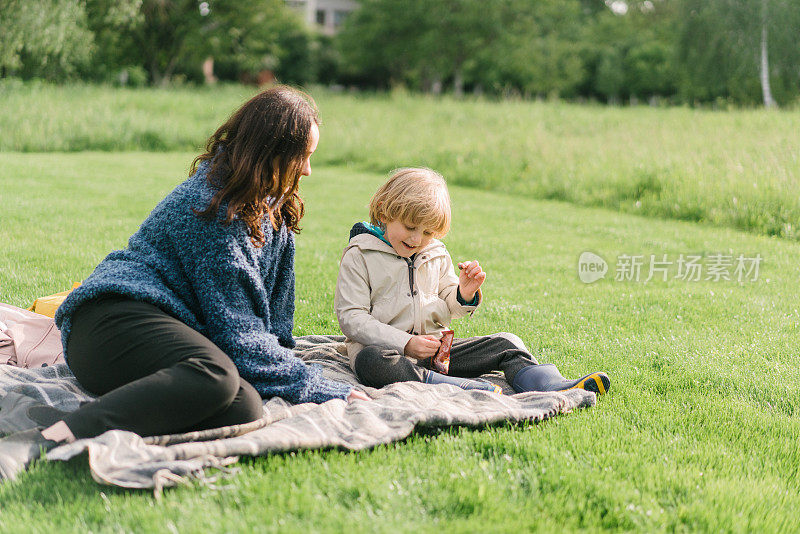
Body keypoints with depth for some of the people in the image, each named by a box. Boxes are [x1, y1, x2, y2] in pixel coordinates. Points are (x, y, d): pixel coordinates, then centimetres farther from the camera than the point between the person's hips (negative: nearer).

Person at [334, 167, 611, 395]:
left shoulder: (437, 254, 13)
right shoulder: (360, 256, -5)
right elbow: (352, 318, -11)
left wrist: (464, 295, -7)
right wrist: (406, 343, -22)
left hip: (434, 347, 6)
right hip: (387, 347, -5)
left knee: (505, 343, -6)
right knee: (368, 362, -40)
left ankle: (553, 386, -34)